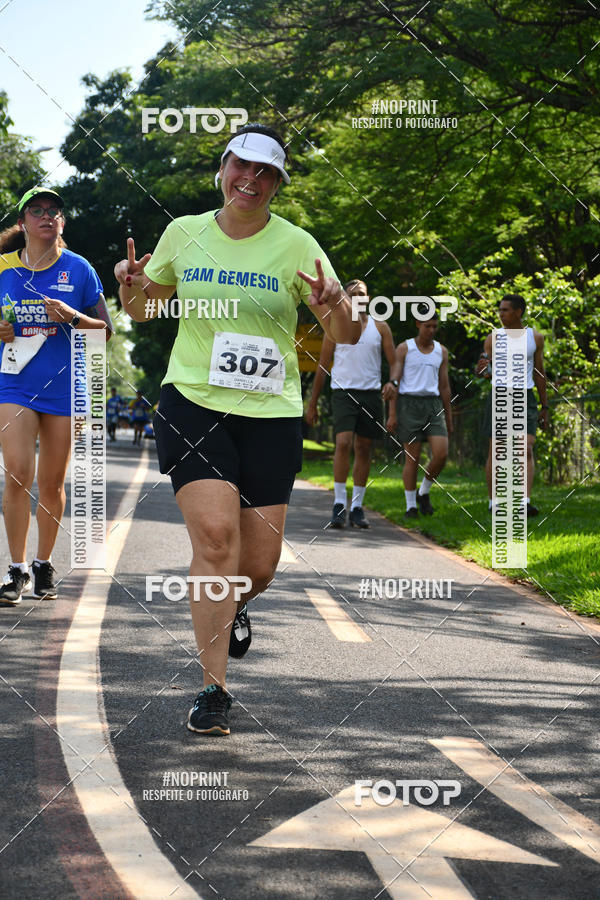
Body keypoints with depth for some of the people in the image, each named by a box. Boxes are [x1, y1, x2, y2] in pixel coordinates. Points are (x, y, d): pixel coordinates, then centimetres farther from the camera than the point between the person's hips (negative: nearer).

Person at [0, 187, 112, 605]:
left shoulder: (79, 269, 1)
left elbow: (106, 330, 3)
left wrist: (72, 317, -15)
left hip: (64, 387, 0)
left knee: (52, 483, 5)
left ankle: (44, 563, 22)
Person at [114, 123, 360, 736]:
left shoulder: (296, 246, 0)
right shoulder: (183, 233, 5)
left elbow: (348, 335, -1)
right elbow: (141, 310, 18)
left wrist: (334, 304, -23)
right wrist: (131, 286, -5)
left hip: (271, 414, 0)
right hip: (192, 404, 0)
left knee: (258, 564, 1)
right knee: (215, 533, -19)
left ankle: (232, 607, 39)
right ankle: (214, 688, -11)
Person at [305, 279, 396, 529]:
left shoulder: (380, 327, 10)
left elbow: (394, 363, 9)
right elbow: (322, 366, 9)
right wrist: (312, 404, 7)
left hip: (371, 394, 2)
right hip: (343, 393, -2)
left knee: (364, 450, 4)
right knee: (343, 443, -18)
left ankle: (357, 507, 11)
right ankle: (339, 504, -14)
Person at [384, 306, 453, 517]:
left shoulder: (441, 351, 11)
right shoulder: (404, 348, 0)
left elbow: (444, 386, 14)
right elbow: (393, 381, -4)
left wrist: (448, 419, 13)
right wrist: (392, 414, -12)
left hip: (433, 405, 3)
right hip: (409, 404, -3)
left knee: (441, 454, -11)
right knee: (412, 458, -5)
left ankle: (424, 492, 13)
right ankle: (410, 506, 6)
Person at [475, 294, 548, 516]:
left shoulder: (536, 337, 5)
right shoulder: (493, 338, 1)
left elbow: (539, 373, 11)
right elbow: (486, 372, -2)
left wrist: (545, 407, 10)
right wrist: (482, 369, -28)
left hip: (525, 399, 1)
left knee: (527, 450, -13)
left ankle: (525, 503, -20)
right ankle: (493, 502, 14)